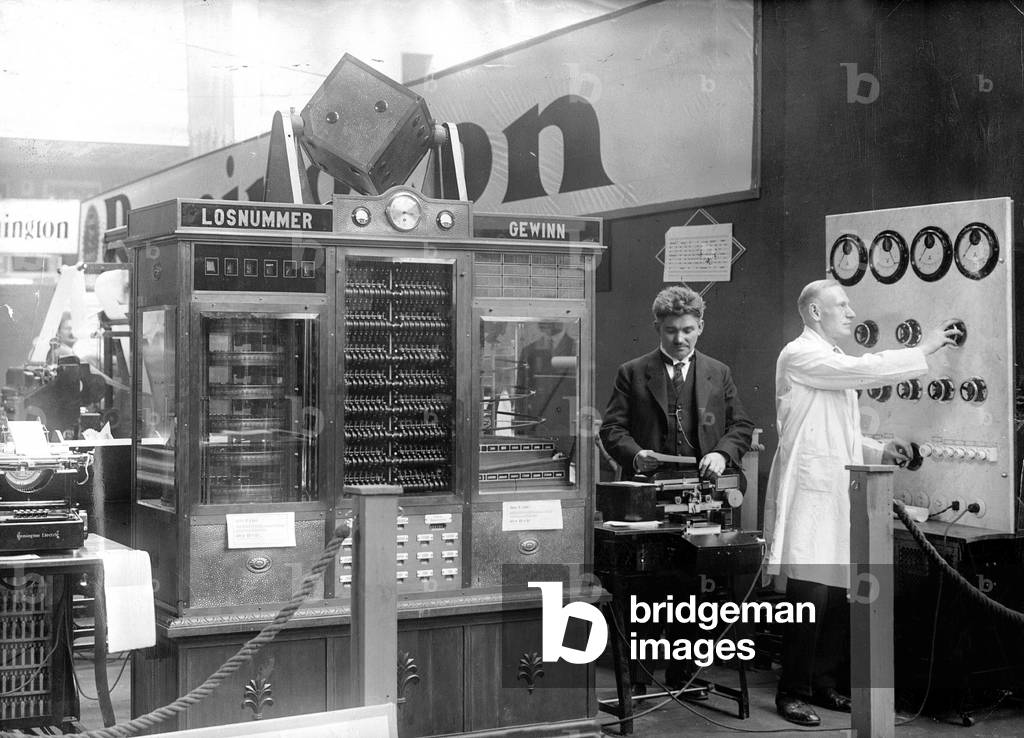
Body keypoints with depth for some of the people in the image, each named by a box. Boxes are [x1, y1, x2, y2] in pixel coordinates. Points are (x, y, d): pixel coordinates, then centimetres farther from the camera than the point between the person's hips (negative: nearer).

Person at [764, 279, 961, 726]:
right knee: (811, 596, -11)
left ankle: (824, 684, 16)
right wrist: (923, 350, -8)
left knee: (839, 598, 6)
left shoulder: (838, 365, 23)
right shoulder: (800, 355, -6)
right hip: (809, 493, -9)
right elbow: (865, 371, -17)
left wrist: (880, 452, 11)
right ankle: (791, 692, -2)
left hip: (839, 496, 9)